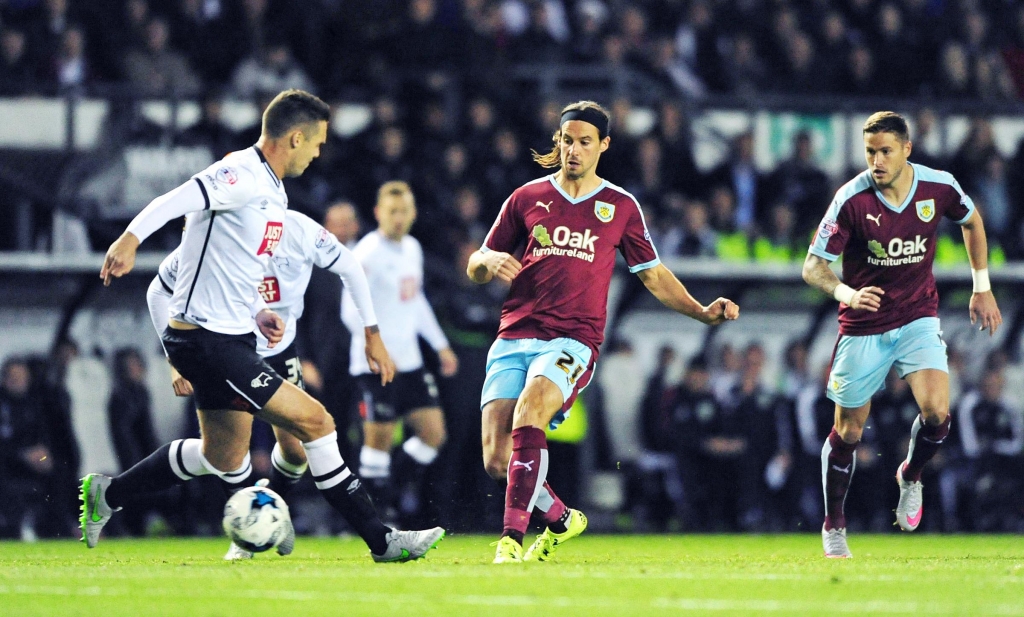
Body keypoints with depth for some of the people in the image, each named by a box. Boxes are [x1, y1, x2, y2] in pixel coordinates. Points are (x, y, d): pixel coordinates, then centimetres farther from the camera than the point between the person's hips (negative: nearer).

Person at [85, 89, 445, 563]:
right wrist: (130, 239, -47)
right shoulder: (244, 176, -16)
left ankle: (107, 494, 33)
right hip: (207, 341, -11)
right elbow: (178, 200, -31)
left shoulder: (270, 192, 15)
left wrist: (257, 314, 9)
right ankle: (380, 541, -7)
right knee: (314, 420, -12)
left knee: (226, 458, 21)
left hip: (230, 338, 11)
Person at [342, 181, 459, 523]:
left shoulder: (412, 248, 12)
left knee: (433, 432, 4)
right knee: (379, 438, -4)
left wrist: (441, 345, 27)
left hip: (410, 362, 8)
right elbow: (351, 311, -19)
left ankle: (396, 488, 18)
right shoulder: (367, 253, -13)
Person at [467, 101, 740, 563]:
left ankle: (512, 540, -34)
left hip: (572, 342, -2)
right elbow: (475, 268, 17)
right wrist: (490, 262, -8)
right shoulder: (527, 198, 13)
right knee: (497, 459, -11)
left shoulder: (621, 207, 13)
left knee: (530, 408, -33)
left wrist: (703, 313, 8)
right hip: (514, 338, 2)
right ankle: (562, 520, 19)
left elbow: (653, 275, 21)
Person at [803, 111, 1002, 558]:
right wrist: (847, 293, -36)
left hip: (918, 317, 1)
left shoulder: (938, 187, -12)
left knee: (936, 412, -20)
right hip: (863, 326, -1)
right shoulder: (852, 199, -19)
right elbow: (813, 266, -15)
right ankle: (833, 526, 28)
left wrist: (982, 288, 13)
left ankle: (911, 476, 13)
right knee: (848, 433, 6)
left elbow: (972, 221, 12)